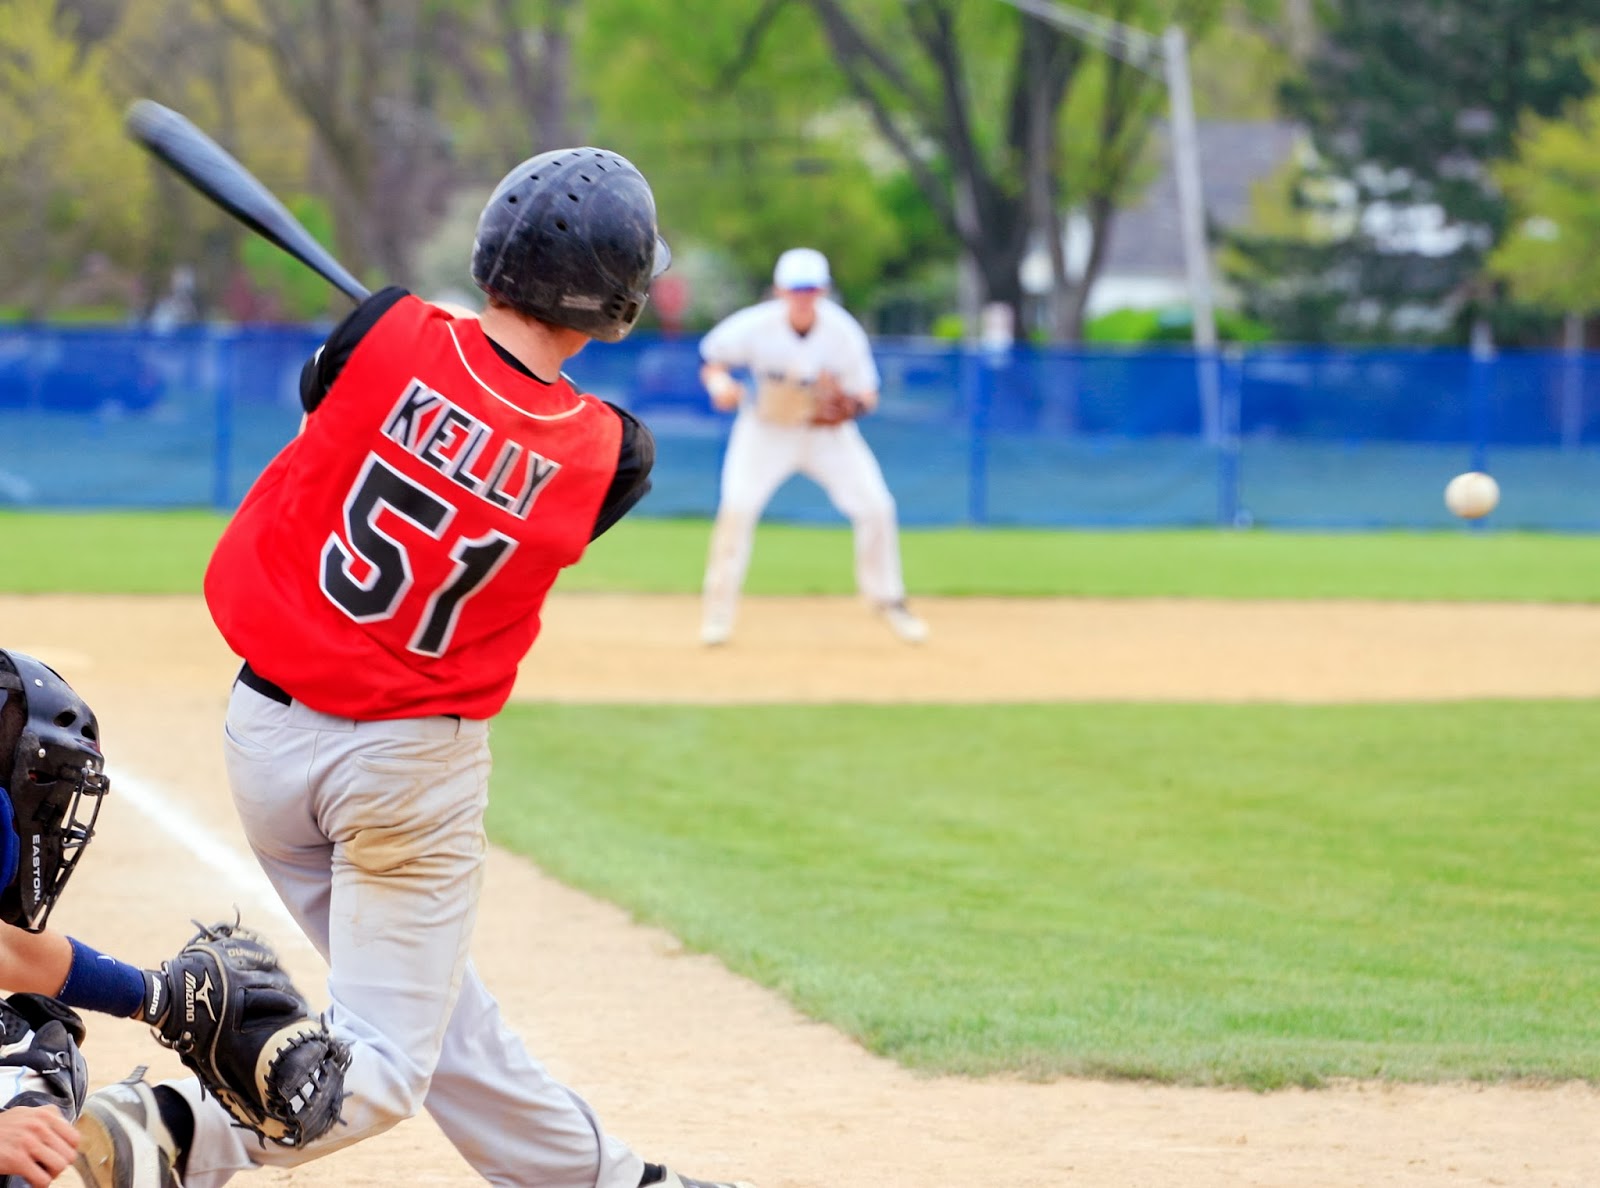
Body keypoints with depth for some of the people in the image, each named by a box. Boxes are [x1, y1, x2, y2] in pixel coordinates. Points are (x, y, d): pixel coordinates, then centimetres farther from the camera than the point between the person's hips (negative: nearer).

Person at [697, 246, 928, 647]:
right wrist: (720, 383, -29)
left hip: (827, 430, 1)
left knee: (875, 505, -7)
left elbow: (867, 394, -10)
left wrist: (849, 406, -34)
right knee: (737, 506, -20)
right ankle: (718, 609, -8)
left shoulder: (843, 332, -19)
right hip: (766, 429, -1)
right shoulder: (754, 327, -21)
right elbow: (713, 360, -6)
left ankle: (888, 599, 15)